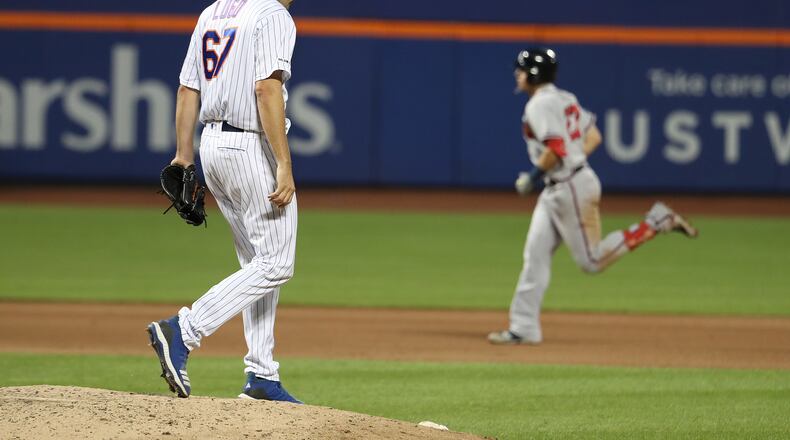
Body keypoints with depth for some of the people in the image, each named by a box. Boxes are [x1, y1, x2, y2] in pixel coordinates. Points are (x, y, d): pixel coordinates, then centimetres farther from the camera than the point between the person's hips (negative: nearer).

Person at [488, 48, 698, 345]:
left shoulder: (539, 104, -15)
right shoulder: (565, 99, 14)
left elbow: (556, 149, -25)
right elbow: (594, 136, 18)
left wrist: (533, 176, -13)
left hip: (572, 187, -10)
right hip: (554, 191, 10)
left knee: (592, 261, -6)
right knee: (535, 255, 6)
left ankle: (656, 223, -3)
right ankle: (524, 328, 6)